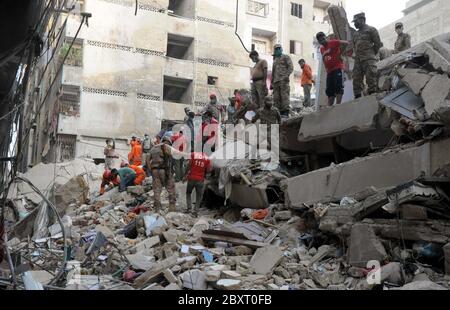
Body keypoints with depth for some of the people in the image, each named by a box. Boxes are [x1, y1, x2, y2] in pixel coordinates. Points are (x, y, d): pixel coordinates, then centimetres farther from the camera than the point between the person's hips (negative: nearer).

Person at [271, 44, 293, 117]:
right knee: (276, 97, 0)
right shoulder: (275, 60, 27)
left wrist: (287, 75, -19)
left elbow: (291, 67, -4)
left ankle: (286, 112, -16)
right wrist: (271, 83, 20)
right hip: (276, 81, 7)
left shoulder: (286, 57, 8)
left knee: (284, 96, -13)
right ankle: (279, 112, 2)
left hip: (283, 80, -7)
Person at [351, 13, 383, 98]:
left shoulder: (371, 30, 6)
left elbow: (378, 44, 1)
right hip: (358, 60, 7)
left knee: (371, 79, -13)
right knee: (356, 81, 0)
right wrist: (357, 56, 12)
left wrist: (371, 54, 5)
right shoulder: (356, 34, 26)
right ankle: (357, 97, 1)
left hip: (369, 60, -7)